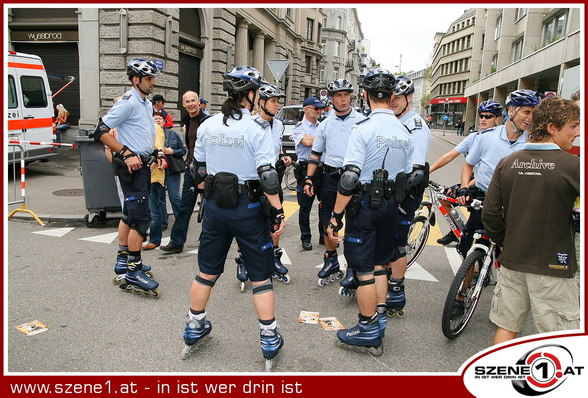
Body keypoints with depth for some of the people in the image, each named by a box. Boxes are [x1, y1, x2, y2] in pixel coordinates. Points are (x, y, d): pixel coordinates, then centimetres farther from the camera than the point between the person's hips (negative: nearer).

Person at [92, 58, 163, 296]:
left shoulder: (147, 104, 15)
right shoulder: (128, 102, -14)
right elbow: (100, 132, -18)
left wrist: (157, 152, 10)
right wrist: (126, 154, -22)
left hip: (142, 164, 10)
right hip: (132, 166, -10)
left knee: (130, 213, 16)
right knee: (141, 217, -10)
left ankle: (123, 261, 29)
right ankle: (133, 273, -4)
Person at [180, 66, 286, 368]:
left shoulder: (207, 126, 2)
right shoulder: (257, 130, -13)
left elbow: (198, 172, 9)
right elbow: (267, 177, -17)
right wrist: (278, 212, -9)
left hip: (215, 206, 5)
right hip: (248, 208, -4)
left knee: (207, 271, 18)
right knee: (260, 275, 8)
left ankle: (194, 327, 33)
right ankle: (269, 338, 16)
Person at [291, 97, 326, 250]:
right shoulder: (299, 127, 1)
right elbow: (307, 142, -16)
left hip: (323, 169, 4)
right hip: (306, 168, -4)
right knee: (305, 206, 5)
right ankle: (306, 238, 17)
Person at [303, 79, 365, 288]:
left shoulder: (362, 121, 0)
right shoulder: (325, 124, 9)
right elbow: (315, 153, 12)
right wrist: (308, 179, 6)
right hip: (331, 176, 4)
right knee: (327, 221, 9)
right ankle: (331, 261, 25)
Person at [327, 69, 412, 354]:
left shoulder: (363, 129, -14)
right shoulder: (405, 133, 7)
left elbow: (349, 179, -20)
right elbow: (406, 178, 11)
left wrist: (336, 215, -14)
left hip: (364, 204, -6)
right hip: (390, 206, 7)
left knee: (364, 269, 4)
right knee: (378, 264, 18)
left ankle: (368, 330, 15)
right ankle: (379, 318, 27)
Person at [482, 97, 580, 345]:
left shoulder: (507, 163, 1)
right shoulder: (572, 165, -13)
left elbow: (490, 214, 1)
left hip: (512, 261, 5)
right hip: (552, 264, -5)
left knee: (506, 327, 16)